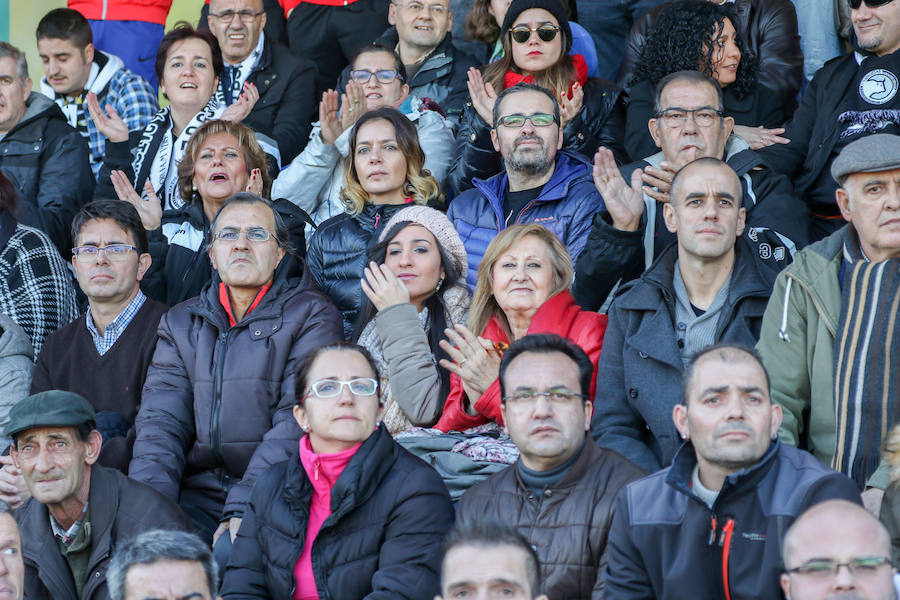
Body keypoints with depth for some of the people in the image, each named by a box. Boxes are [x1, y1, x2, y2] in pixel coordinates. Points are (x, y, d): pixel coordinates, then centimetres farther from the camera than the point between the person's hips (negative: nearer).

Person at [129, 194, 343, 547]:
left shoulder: (311, 316, 5)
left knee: (236, 550, -34)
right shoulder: (180, 324, 19)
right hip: (199, 493, 4)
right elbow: (161, 423, 9)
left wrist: (245, 508, -21)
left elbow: (299, 423, -8)